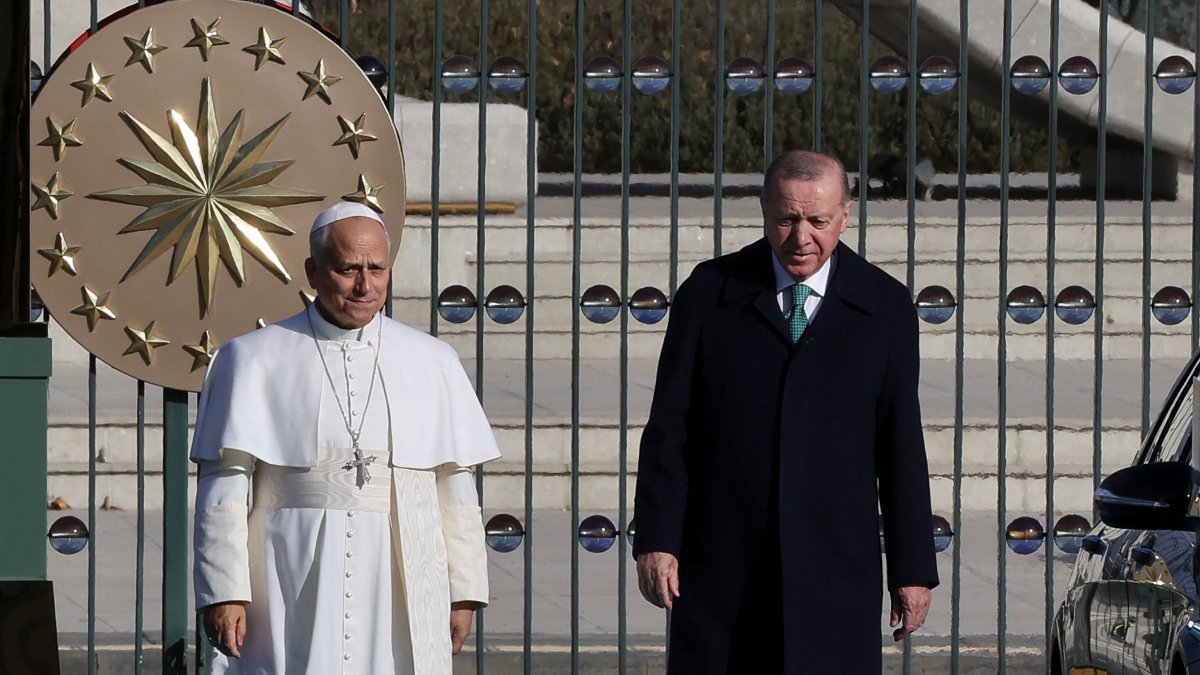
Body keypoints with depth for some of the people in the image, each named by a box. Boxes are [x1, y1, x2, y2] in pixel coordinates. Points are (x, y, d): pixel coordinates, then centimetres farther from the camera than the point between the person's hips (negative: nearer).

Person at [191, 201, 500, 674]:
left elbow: (455, 489, 13)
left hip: (402, 593, 2)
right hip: (291, 591, -2)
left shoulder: (432, 364, 12)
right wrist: (223, 591, -5)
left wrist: (464, 593, 10)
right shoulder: (253, 360, 5)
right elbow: (224, 488, 1)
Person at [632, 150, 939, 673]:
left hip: (835, 569, 0)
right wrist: (655, 542, -4)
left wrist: (912, 569, 4)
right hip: (721, 566, 0)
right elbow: (669, 428, 4)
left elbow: (900, 444, 7)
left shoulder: (885, 309, 6)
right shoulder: (709, 293, 5)